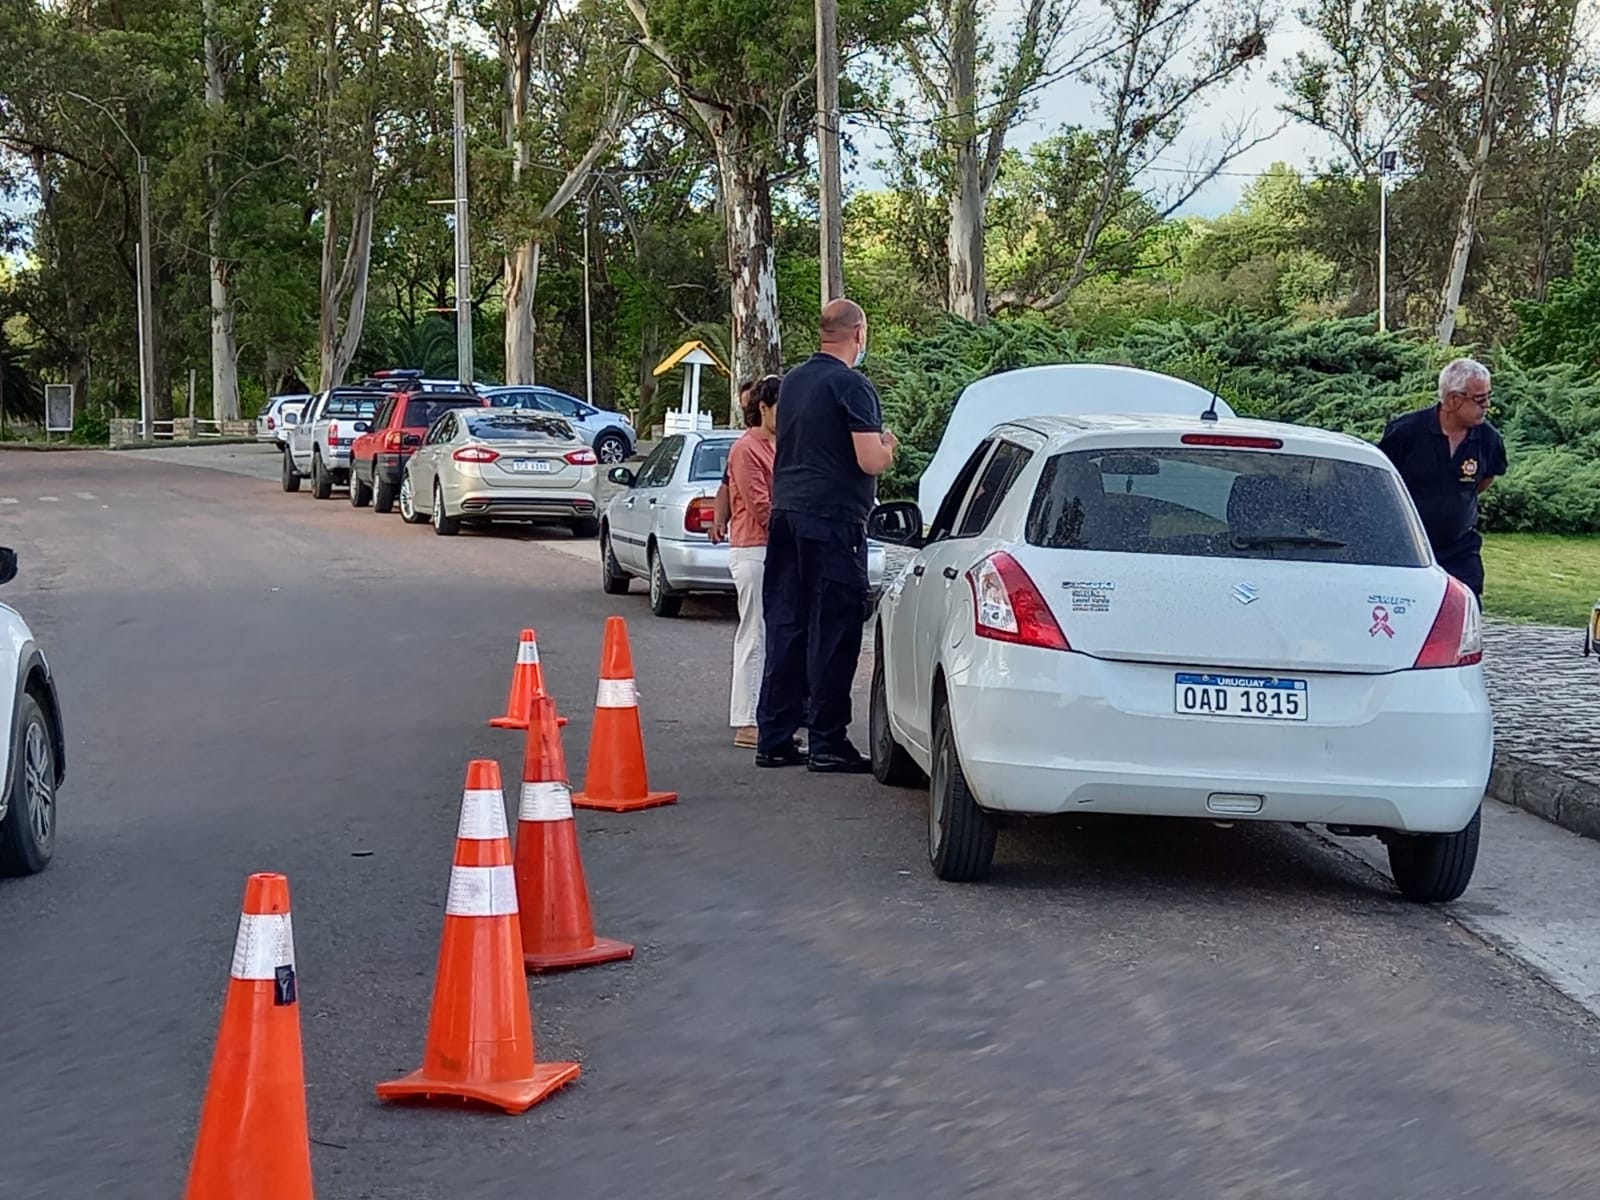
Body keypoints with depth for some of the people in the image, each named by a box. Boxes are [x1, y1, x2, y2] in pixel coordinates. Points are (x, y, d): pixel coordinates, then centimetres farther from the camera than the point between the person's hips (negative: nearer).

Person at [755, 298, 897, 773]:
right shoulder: (851, 386, -11)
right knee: (833, 631, -3)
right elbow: (870, 461, -17)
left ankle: (773, 738, 13)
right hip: (833, 520, -8)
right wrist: (887, 447, 4)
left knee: (785, 627, 10)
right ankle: (827, 743, 0)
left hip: (785, 514, 8)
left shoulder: (793, 380, 14)